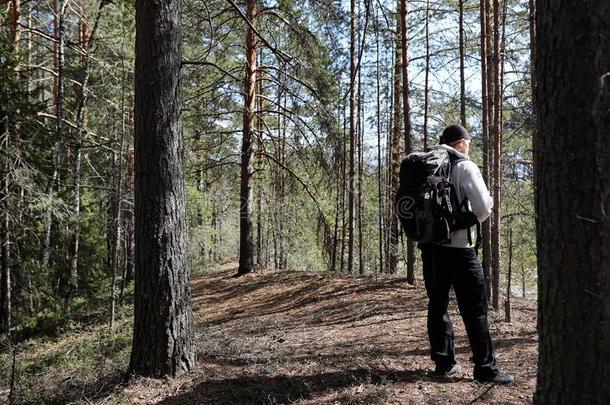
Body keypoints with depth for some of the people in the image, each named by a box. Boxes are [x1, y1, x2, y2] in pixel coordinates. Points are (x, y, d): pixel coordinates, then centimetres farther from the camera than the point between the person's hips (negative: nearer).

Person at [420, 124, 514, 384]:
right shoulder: (465, 167, -7)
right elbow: (483, 208, -12)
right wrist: (471, 219, 8)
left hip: (429, 247, 6)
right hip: (458, 248, -6)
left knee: (437, 305, 13)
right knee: (475, 310, 2)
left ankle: (443, 363, 19)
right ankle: (485, 369, 6)